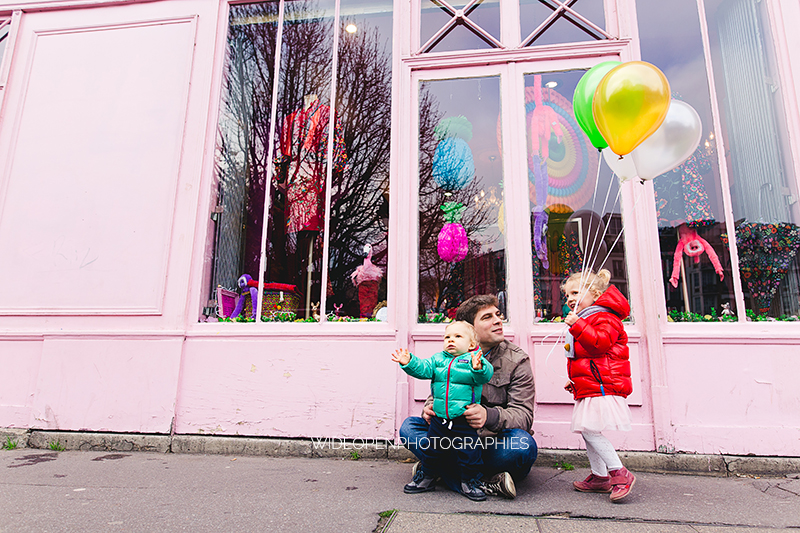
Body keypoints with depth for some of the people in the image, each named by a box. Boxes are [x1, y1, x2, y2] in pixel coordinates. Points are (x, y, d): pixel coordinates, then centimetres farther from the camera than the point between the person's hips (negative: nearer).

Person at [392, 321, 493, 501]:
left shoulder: (474, 360, -7)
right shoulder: (438, 359, 6)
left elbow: (485, 375, -22)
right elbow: (423, 369, -2)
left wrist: (478, 368, -44)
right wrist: (408, 363, -19)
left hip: (464, 419, -4)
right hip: (439, 418, 4)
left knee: (468, 451, 3)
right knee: (432, 449, 17)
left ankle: (470, 482, 27)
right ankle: (427, 477, 38)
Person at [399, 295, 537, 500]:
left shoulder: (517, 360, -4)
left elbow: (523, 415, -11)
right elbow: (437, 394, 11)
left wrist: (490, 416, -34)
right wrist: (430, 409, -16)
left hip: (495, 443, -3)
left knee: (523, 443, -34)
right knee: (409, 426, -15)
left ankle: (441, 469, -20)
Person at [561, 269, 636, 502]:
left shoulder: (603, 317, -8)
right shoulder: (585, 320, 24)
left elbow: (600, 343, -27)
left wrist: (578, 326, -28)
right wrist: (575, 380, 25)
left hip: (602, 386, -11)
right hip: (589, 387, 11)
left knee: (590, 430, -15)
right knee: (587, 431, 12)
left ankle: (620, 473, -4)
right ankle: (600, 476, 22)